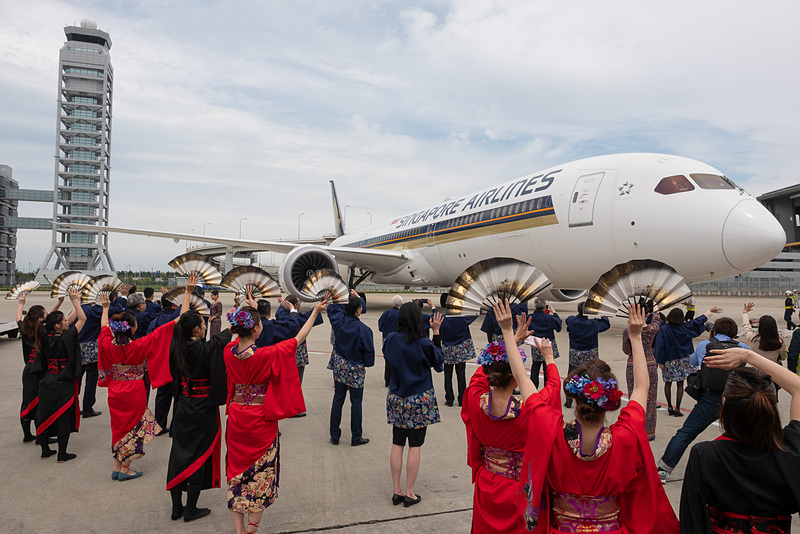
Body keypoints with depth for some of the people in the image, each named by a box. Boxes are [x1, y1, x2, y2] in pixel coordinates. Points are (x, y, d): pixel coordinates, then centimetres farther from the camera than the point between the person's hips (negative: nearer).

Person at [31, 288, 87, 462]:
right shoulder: (66, 338, -18)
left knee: (45, 415, 16)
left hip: (46, 382, 6)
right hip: (64, 384, -6)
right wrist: (75, 301, -4)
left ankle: (45, 449, 28)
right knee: (64, 418, 3)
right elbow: (82, 318, -12)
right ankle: (62, 454, 9)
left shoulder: (45, 339, -1)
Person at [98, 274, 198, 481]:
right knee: (133, 426, 10)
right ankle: (125, 469, 20)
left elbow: (104, 327, 16)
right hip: (134, 392, -5)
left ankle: (117, 467, 29)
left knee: (119, 426, 19)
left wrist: (105, 308, 32)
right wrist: (188, 293, -28)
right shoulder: (140, 346, -22)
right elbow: (178, 322, -27)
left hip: (115, 391, 5)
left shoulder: (108, 345, -11)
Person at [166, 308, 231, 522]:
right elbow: (225, 336, -8)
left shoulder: (176, 347, -4)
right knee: (199, 456, 6)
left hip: (182, 407, 6)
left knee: (179, 453, 14)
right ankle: (190, 509, 15)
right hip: (203, 410, -6)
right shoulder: (208, 349, -20)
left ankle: (176, 507, 24)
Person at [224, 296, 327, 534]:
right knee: (261, 473, 12)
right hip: (261, 422, -5)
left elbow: (239, 338, 14)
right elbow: (298, 339, -14)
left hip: (236, 420, 5)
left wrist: (246, 310, 24)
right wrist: (315, 311, -6)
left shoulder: (229, 351, -9)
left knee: (237, 471, 16)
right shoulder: (267, 355, -23)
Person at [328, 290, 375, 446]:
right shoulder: (364, 330, -21)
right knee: (356, 402, 7)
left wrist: (351, 299, 10)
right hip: (356, 369, -4)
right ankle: (356, 437, 17)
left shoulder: (339, 320, -10)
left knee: (338, 400, 12)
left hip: (339, 366, 4)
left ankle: (334, 436, 19)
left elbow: (332, 307, 12)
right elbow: (369, 351, -12)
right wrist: (368, 364, 8)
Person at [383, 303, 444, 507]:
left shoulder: (391, 339, -7)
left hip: (396, 398, 4)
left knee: (397, 444, 12)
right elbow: (438, 360, 0)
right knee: (415, 445, 6)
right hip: (419, 399, -4)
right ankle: (409, 493, 14)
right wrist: (436, 332, -1)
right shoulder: (423, 343, -17)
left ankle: (397, 491, 19)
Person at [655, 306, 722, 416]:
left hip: (669, 361, -1)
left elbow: (660, 346, -15)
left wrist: (660, 361, -9)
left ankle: (670, 407, 16)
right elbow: (698, 321, 8)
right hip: (682, 360, 1)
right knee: (680, 384, 6)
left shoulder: (663, 329, -13)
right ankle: (677, 408, 3)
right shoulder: (684, 327, -6)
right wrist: (710, 311, 22)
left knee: (668, 383, 12)